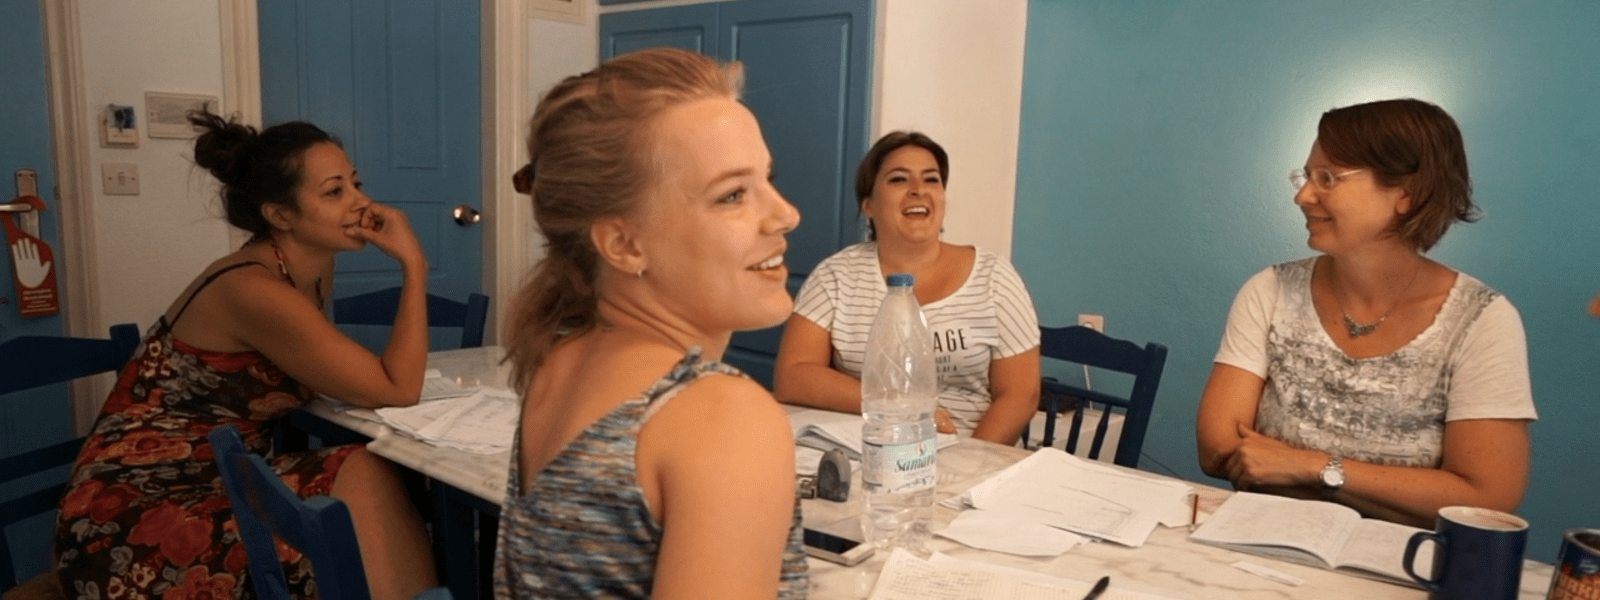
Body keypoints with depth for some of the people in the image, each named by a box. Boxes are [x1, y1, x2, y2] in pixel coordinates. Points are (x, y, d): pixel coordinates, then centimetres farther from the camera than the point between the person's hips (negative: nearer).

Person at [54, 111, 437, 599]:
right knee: (365, 481, -22)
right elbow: (396, 390, -22)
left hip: (214, 487, 8)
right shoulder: (254, 291, -22)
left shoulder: (314, 270, 3)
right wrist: (413, 265, -18)